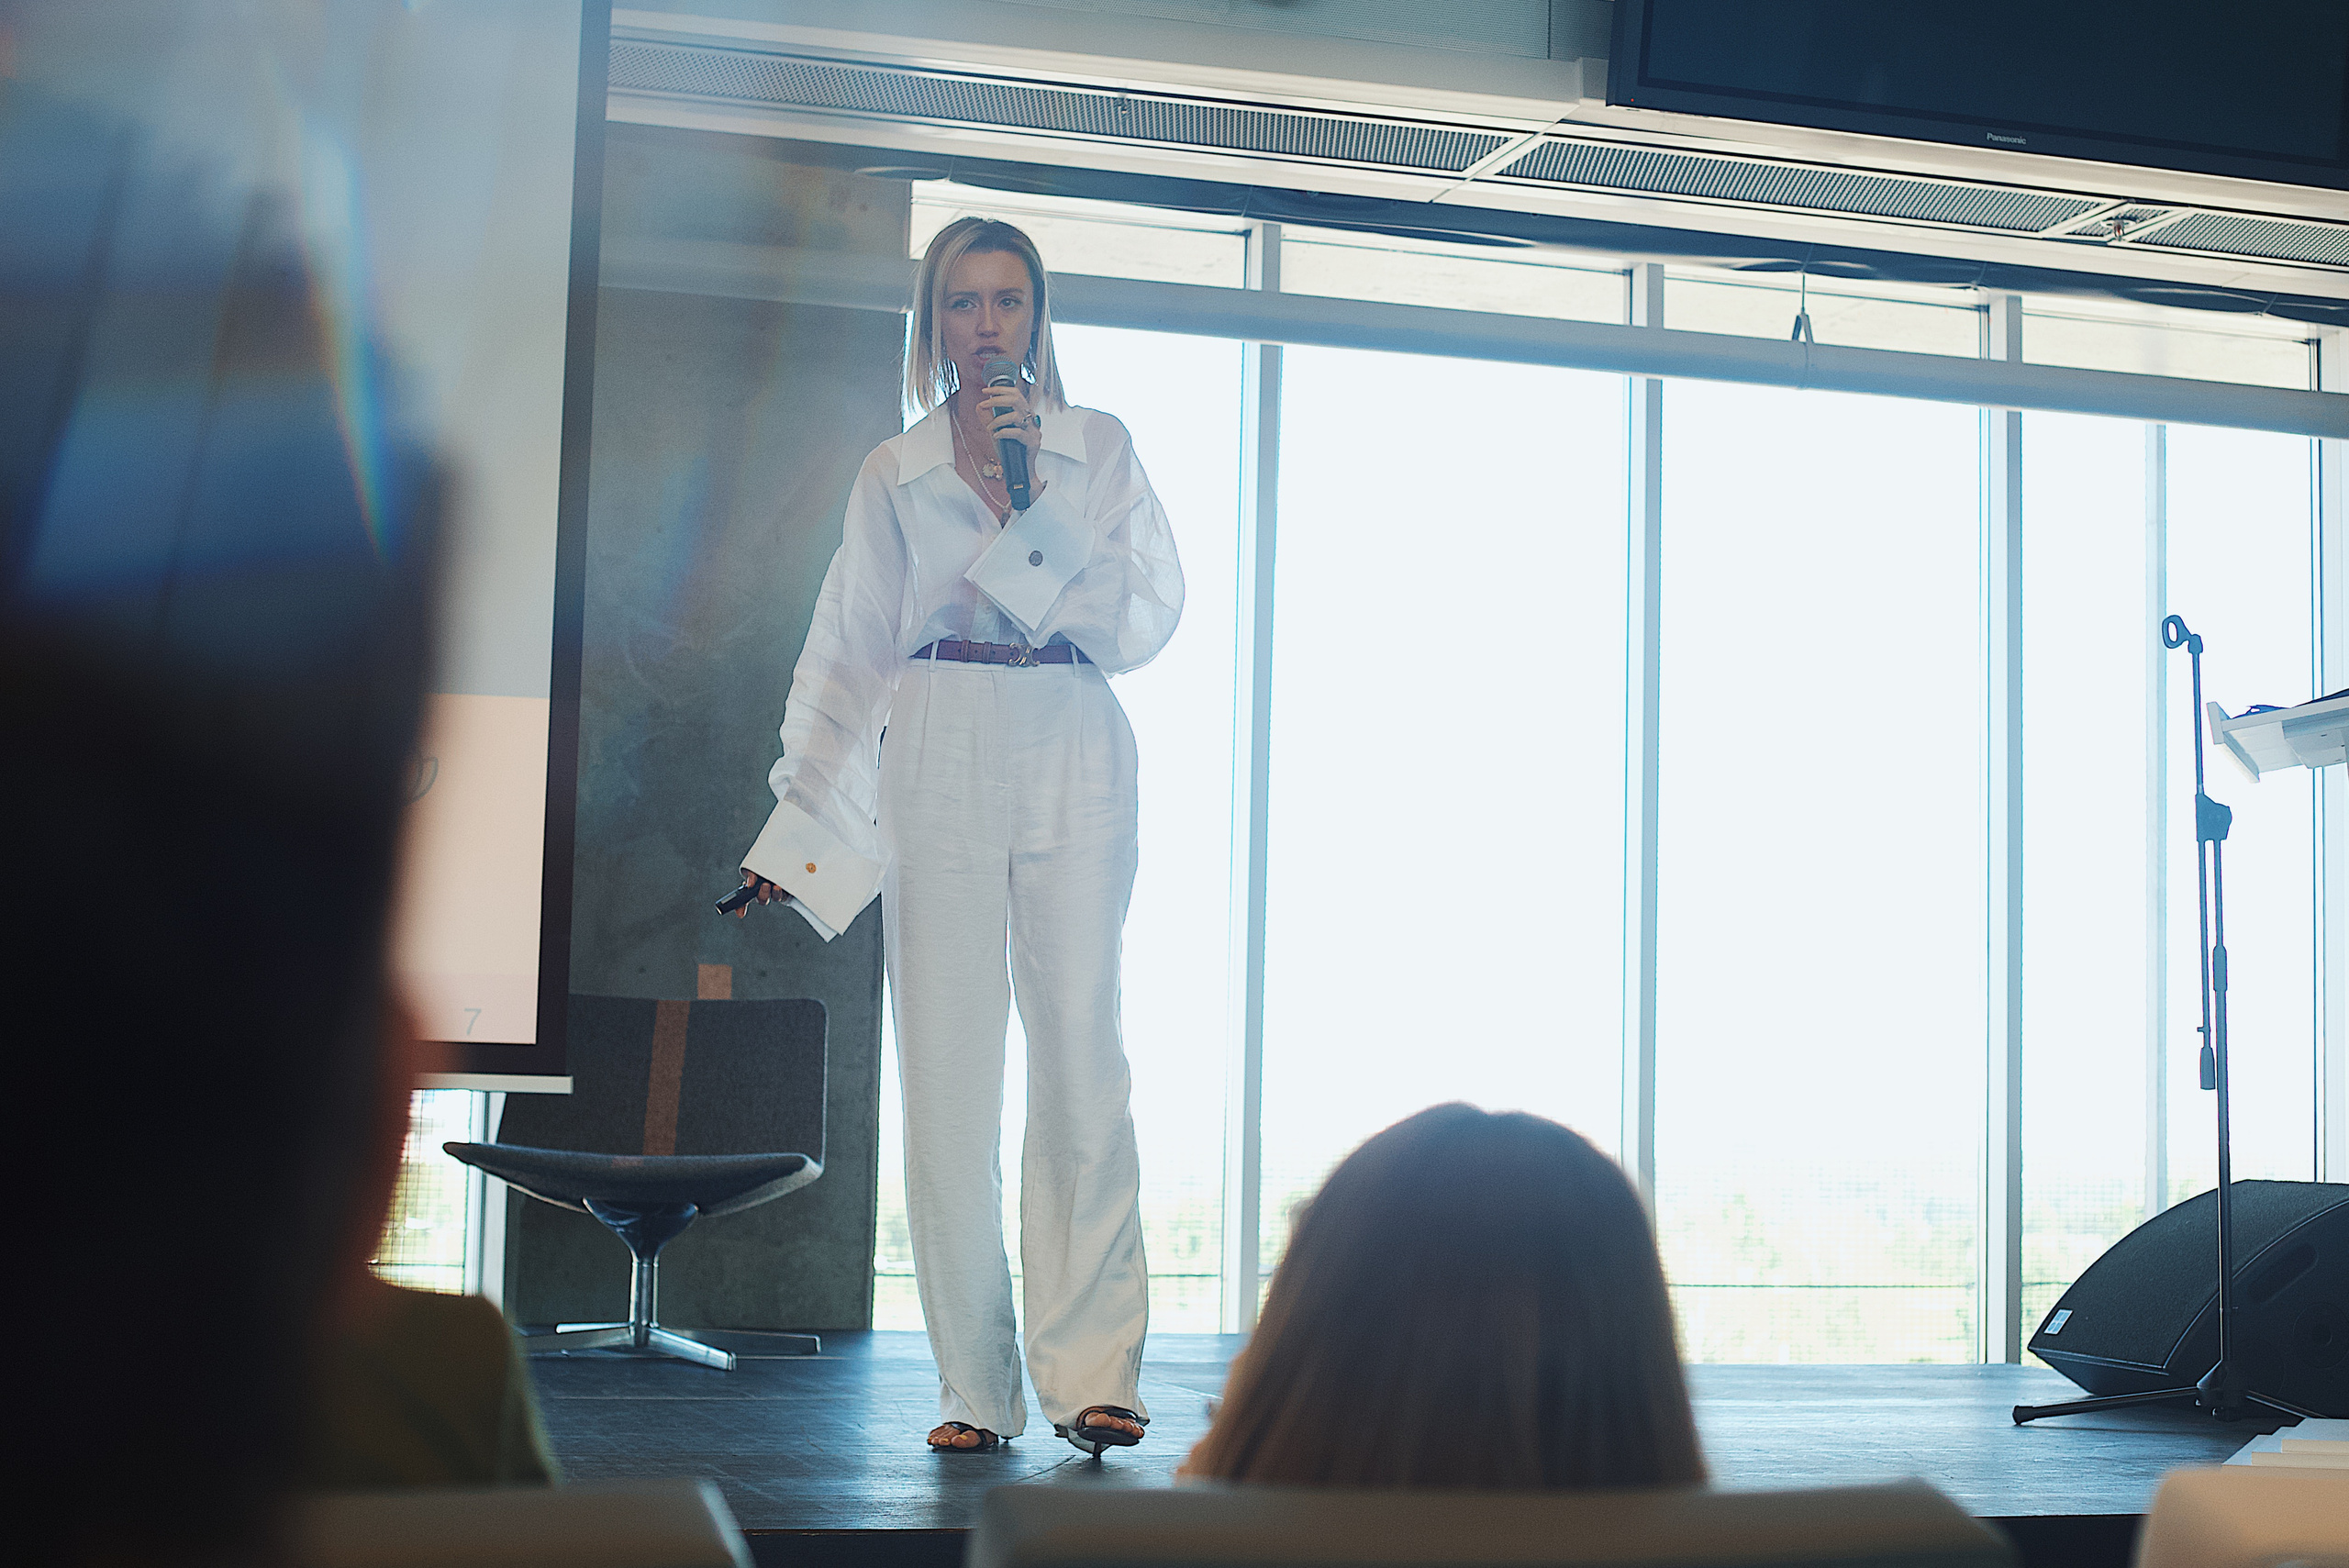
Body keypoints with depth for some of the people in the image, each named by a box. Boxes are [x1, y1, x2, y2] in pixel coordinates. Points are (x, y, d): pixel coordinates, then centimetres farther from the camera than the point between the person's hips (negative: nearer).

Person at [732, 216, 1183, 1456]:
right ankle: (975, 1387, 2)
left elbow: (1144, 617, 3)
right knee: (947, 1072, -4)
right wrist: (799, 818, 10)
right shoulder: (894, 473, 15)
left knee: (1081, 1060, -9)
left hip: (1073, 758, -1)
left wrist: (1028, 504, -6)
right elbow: (848, 653, 15)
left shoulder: (1097, 447, 13)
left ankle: (1091, 1373, -7)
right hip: (938, 759, 1)